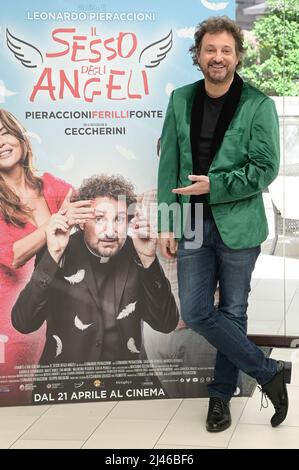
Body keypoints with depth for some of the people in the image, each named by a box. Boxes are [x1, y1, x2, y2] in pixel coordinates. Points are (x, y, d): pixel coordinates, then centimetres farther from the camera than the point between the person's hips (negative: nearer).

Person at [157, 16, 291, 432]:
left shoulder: (258, 106, -6)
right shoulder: (181, 100, 5)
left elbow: (265, 169, -9)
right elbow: (169, 165, 6)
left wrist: (213, 186, -15)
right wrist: (167, 223, 2)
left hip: (238, 226, -3)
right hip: (193, 226, 4)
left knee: (232, 313, 7)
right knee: (195, 312, -1)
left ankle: (221, 394, 25)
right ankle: (269, 373, 14)